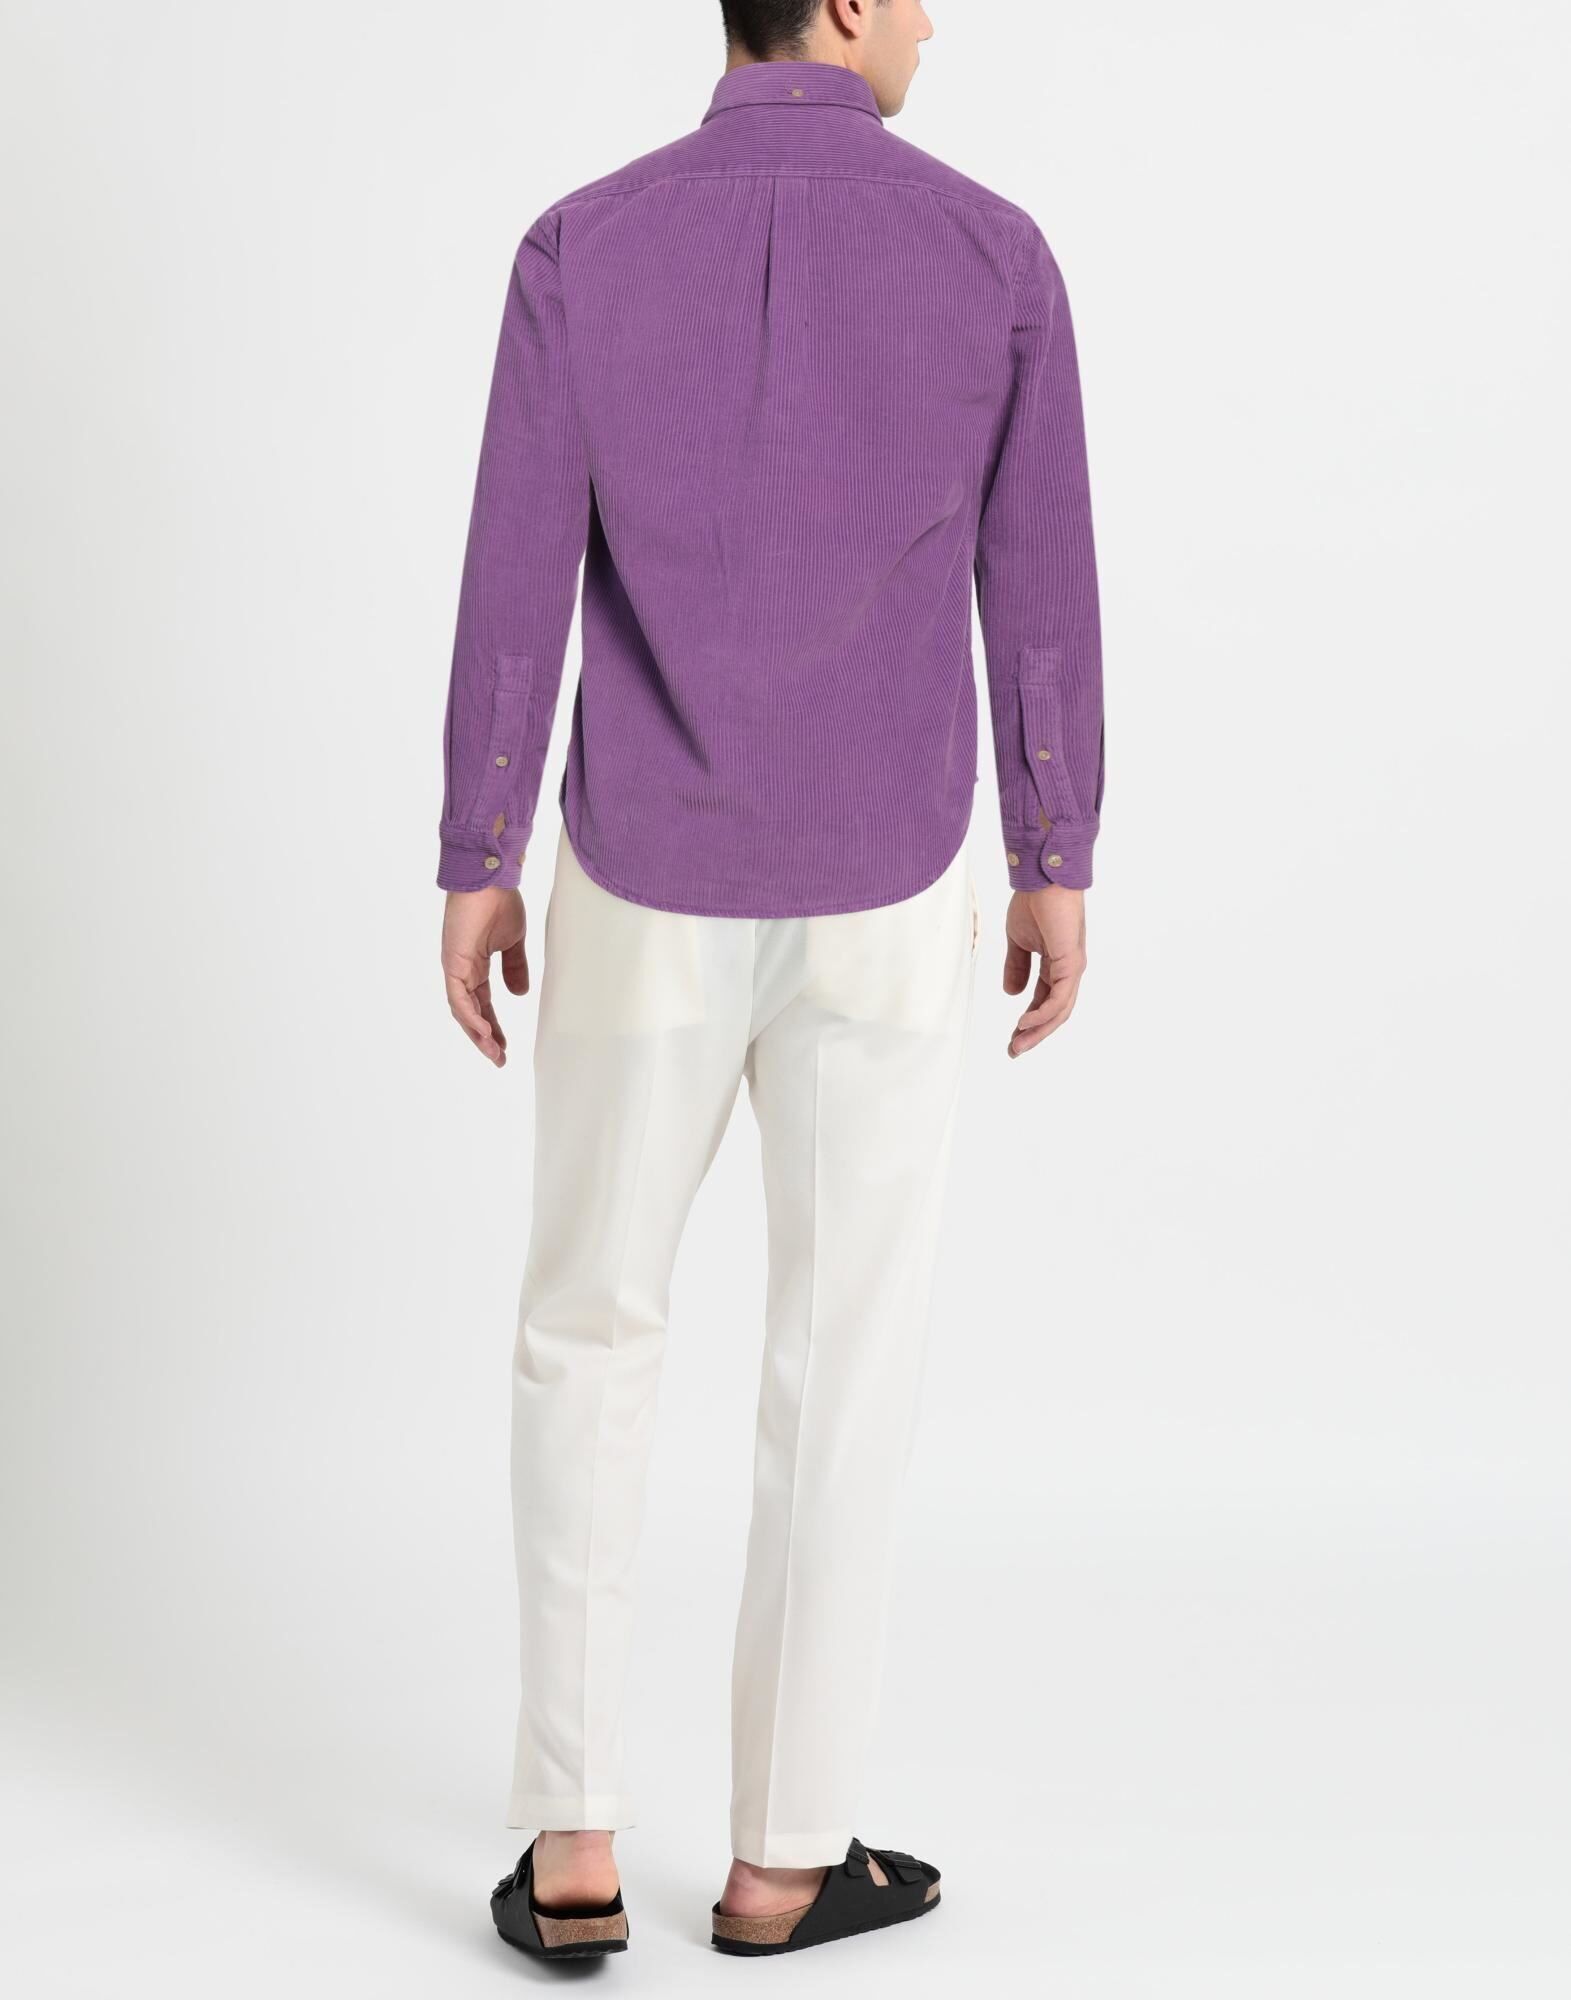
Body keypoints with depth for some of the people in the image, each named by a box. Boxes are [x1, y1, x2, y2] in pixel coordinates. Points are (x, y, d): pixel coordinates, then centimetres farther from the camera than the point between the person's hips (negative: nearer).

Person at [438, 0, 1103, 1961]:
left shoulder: (580, 250, -8)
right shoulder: (997, 255, -7)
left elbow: (512, 589, -7)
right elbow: (1038, 594, -3)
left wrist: (473, 872, 4)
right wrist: (1057, 870, 8)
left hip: (645, 895, 1)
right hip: (883, 899, 0)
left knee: (590, 1333, 16)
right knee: (846, 1357, 11)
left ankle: (574, 1842, 14)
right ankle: (782, 1849, 21)